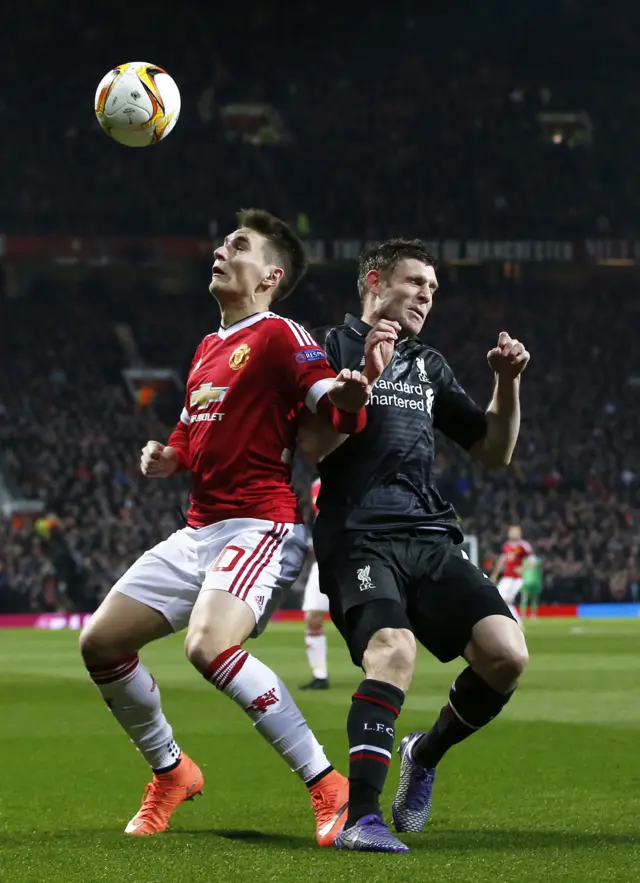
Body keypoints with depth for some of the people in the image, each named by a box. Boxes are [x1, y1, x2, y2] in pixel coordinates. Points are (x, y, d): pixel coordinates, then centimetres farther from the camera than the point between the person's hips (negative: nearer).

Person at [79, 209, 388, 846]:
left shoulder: (278, 336, -7)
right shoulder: (208, 348, 19)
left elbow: (341, 414, -19)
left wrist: (347, 398, -43)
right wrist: (167, 459, 8)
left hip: (258, 525, -9)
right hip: (198, 530, 9)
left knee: (209, 647, -33)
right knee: (100, 643, 4)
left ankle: (328, 786, -24)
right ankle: (170, 773, 24)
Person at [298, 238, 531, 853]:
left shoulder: (428, 365, 24)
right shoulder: (332, 350, 6)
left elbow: (493, 452, 24)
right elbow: (313, 446, -8)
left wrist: (508, 384, 9)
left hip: (430, 540, 6)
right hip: (358, 540, -6)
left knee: (506, 654, -15)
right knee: (394, 649, -33)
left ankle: (424, 756, 12)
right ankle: (358, 819, -32)